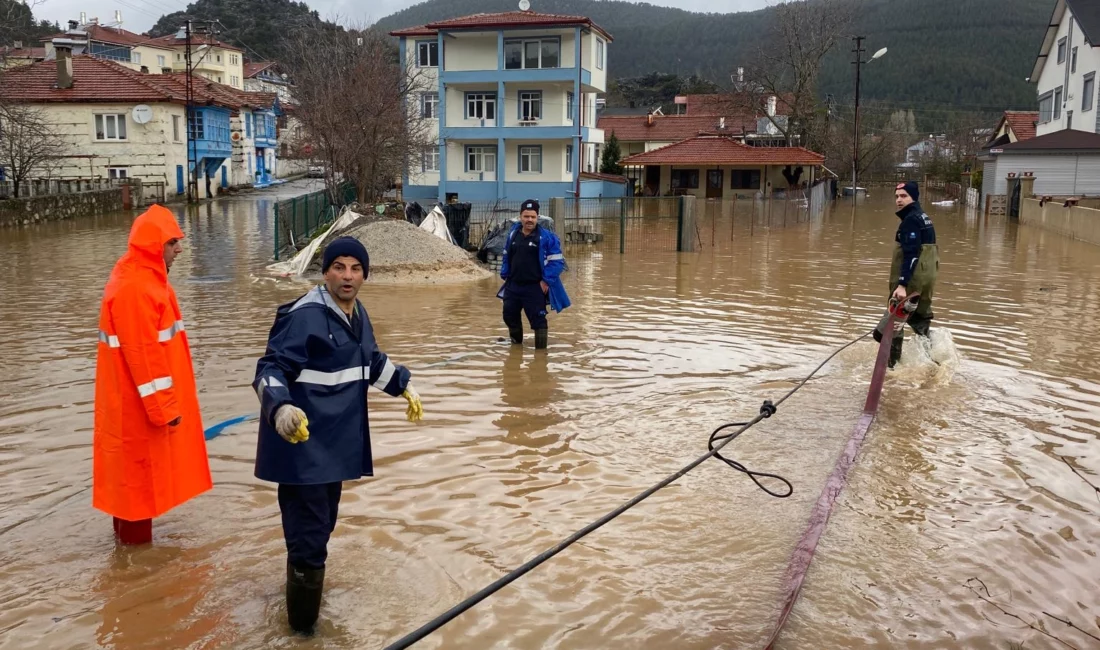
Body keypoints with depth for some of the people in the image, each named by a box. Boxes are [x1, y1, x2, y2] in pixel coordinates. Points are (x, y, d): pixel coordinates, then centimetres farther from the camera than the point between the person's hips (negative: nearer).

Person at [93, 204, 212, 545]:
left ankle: (133, 531, 32)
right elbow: (143, 354, -25)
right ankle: (136, 538, 15)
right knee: (140, 469, 2)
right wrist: (163, 406, -22)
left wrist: (167, 402, 21)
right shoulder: (133, 289, -23)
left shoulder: (144, 279, 10)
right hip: (139, 403, -10)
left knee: (139, 469, 19)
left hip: (147, 400, 10)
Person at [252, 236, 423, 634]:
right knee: (309, 535, -7)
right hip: (303, 445, -9)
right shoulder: (304, 316, -18)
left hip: (337, 443, 9)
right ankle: (303, 623, 9)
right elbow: (271, 368, -24)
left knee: (323, 524, 23)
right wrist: (280, 407, -41)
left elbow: (372, 360, 27)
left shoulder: (356, 314, 10)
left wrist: (403, 385, 27)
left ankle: (308, 587, 44)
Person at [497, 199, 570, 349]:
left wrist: (547, 281, -16)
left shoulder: (546, 237, -13)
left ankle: (541, 348, 10)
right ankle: (516, 342, 39)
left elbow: (557, 261, -12)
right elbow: (506, 256, 17)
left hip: (535, 288, -6)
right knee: (509, 315, 16)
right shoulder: (513, 233, 4)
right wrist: (505, 275, 8)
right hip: (513, 286, 6)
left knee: (537, 319, -2)